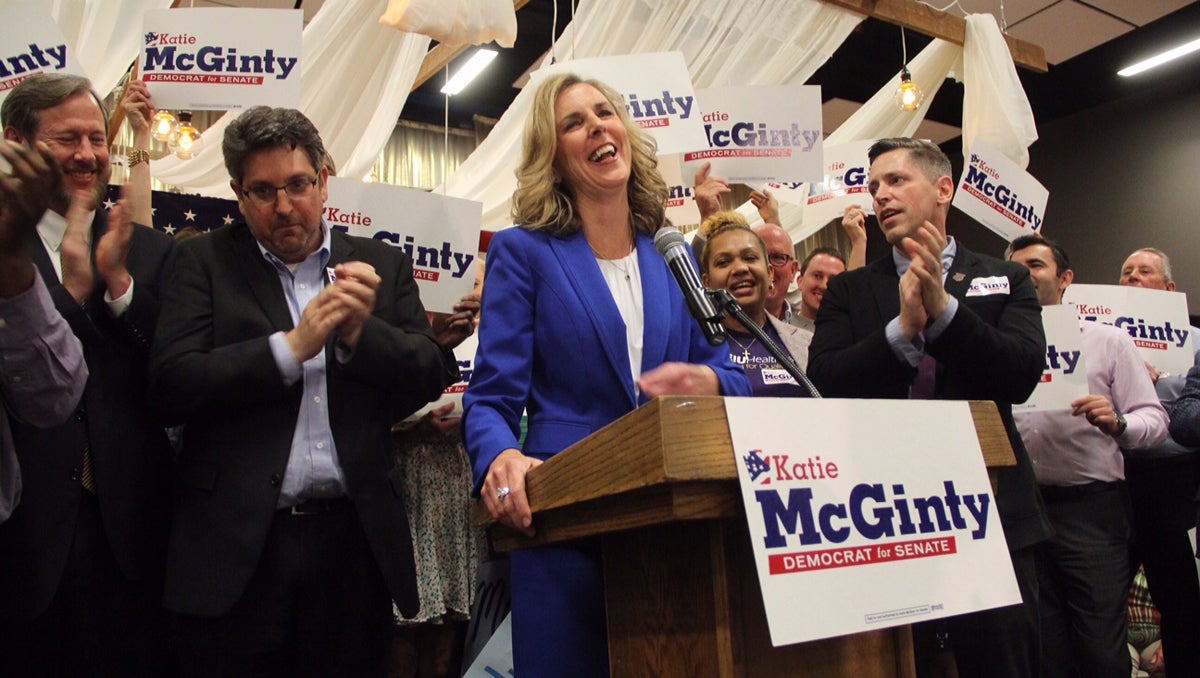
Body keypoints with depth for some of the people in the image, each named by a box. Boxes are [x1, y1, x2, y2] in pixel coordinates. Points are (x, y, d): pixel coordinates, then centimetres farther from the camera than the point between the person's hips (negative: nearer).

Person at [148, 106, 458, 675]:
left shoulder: (382, 265, 9)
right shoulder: (204, 261, 4)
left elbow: (433, 376, 3)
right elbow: (171, 387, -7)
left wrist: (362, 333, -13)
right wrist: (292, 346, -14)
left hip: (355, 541, 2)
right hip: (237, 543, -1)